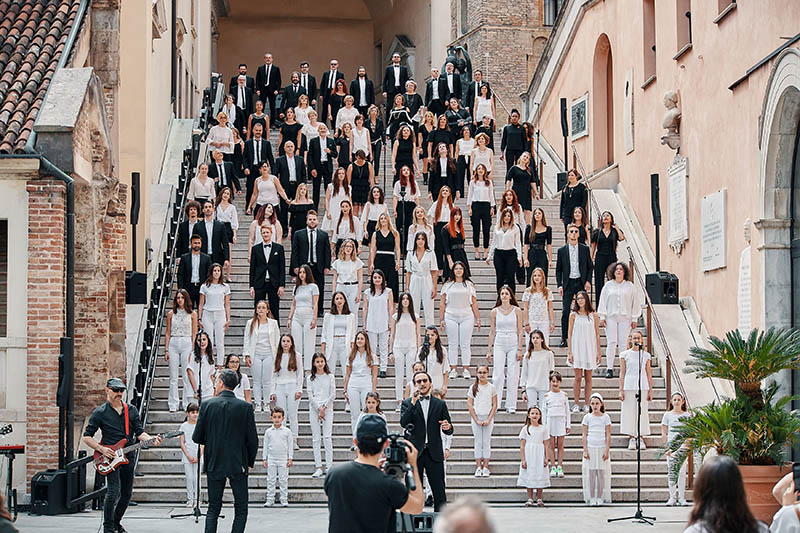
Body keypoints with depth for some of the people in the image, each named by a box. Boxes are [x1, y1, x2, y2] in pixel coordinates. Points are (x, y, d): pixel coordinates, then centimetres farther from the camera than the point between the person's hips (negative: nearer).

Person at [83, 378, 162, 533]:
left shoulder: (131, 410, 11)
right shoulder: (100, 412, -1)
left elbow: (139, 432, 9)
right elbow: (87, 437, 0)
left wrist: (151, 439, -12)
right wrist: (101, 449, -14)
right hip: (110, 458, -5)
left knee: (127, 494, 9)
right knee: (113, 492, -16)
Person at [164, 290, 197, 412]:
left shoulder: (192, 314, 3)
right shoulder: (171, 314, 7)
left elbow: (194, 334, 4)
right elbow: (167, 333, 9)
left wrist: (193, 350, -3)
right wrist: (166, 350, 3)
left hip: (187, 343, -1)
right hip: (173, 344, 1)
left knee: (187, 375, -1)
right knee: (173, 376, 3)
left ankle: (187, 404, 6)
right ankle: (173, 405, 8)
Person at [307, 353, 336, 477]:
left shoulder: (330, 377, 5)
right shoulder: (310, 378, 7)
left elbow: (333, 395, 0)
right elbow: (310, 396, 1)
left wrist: (324, 408, -8)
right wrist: (319, 409, -8)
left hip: (327, 408, -1)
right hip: (314, 408, 1)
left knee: (327, 437, -9)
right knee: (316, 438, 0)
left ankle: (329, 467, -7)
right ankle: (318, 468, 0)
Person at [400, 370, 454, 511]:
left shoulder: (440, 404, 10)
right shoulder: (407, 403, 7)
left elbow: (449, 431, 11)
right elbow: (403, 423, -11)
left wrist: (448, 427, -14)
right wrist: (413, 403, -16)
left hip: (434, 453, 1)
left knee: (439, 490, 0)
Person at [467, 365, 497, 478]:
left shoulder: (492, 387, 1)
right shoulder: (473, 388, 1)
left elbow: (495, 405, 0)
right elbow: (470, 405, 0)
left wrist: (489, 419, -8)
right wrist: (476, 420, -7)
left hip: (488, 418, 0)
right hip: (476, 417, 0)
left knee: (486, 442, 0)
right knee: (478, 442, 1)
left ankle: (485, 467, 2)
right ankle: (478, 467, 3)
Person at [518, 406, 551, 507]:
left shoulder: (543, 428, 4)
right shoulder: (525, 429, 2)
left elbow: (546, 445, 4)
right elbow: (522, 446, 1)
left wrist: (546, 458, -4)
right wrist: (523, 460, -6)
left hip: (540, 457, 0)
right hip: (528, 456, 0)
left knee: (540, 476, 2)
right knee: (529, 476, 1)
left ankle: (539, 499, 10)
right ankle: (530, 499, 8)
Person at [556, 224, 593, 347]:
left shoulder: (585, 249, 4)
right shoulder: (562, 250, 4)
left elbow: (590, 267, 8)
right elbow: (558, 270, 7)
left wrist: (588, 281, -4)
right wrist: (559, 285, -2)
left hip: (581, 283, 1)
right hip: (568, 283, 0)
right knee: (566, 311, -5)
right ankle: (564, 338, 1)